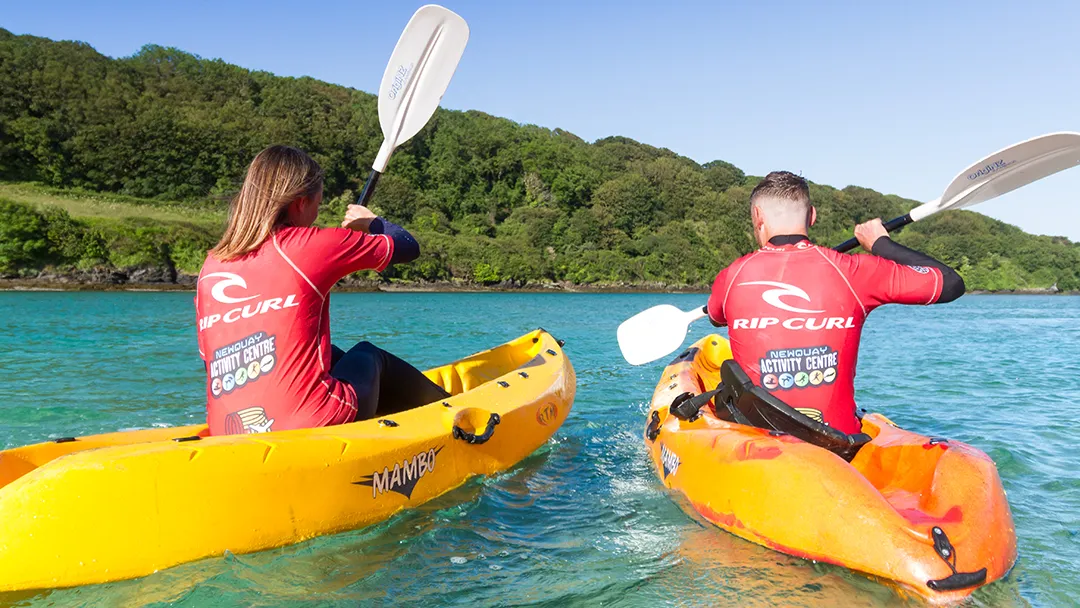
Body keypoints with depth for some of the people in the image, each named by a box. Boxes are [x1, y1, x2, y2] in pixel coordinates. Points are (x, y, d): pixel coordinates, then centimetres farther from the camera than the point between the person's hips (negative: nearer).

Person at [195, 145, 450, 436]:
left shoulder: (209, 269, 10)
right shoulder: (310, 245, -6)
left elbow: (211, 358, 17)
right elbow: (408, 247, 6)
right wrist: (373, 223, 28)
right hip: (315, 426, -6)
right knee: (368, 356, 25)